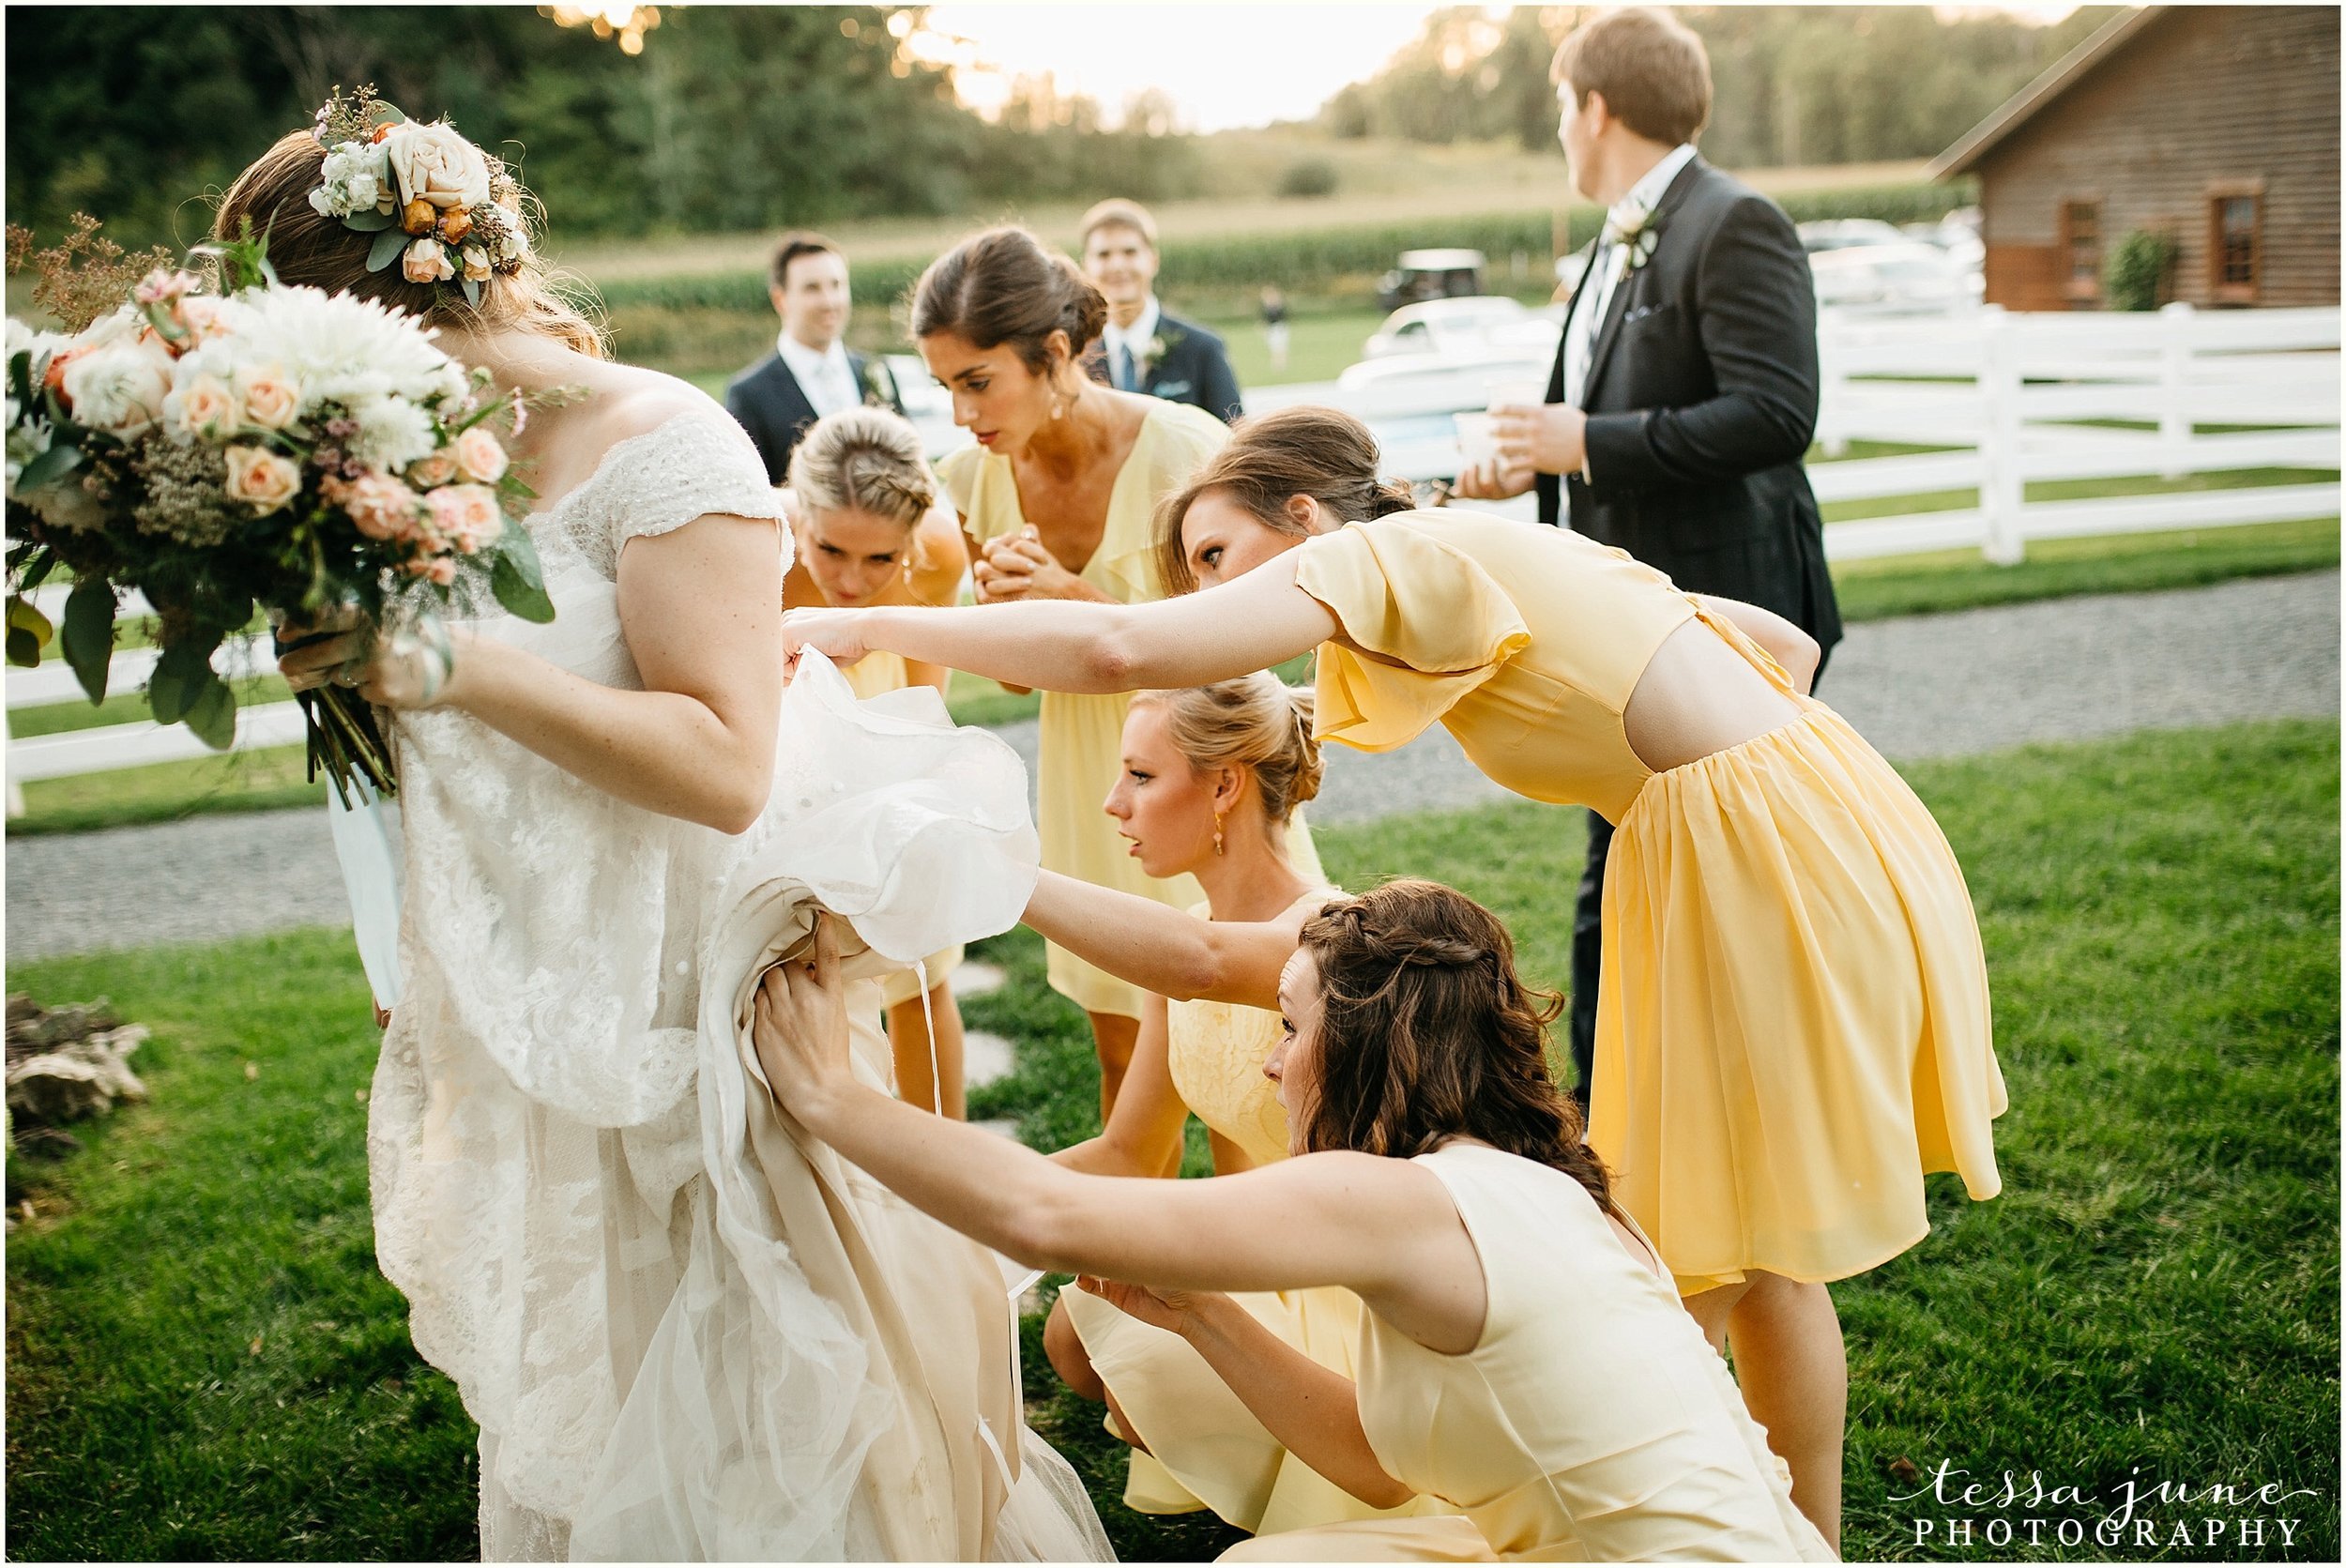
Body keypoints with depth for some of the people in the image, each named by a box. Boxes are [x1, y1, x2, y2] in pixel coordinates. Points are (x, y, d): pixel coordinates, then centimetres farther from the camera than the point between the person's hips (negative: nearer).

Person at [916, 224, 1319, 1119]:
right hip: (1088, 777, 4)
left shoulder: (1182, 451, -22)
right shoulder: (975, 481, -8)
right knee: (1123, 1053, 16)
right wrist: (1004, 607, -19)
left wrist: (1075, 596, -28)